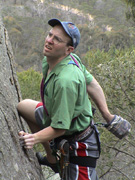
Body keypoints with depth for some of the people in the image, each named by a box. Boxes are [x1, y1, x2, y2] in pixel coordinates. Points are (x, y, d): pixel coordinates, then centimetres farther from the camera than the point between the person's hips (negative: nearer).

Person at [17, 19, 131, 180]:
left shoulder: (66, 80, -39)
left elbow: (60, 128, -31)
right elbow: (91, 83, -2)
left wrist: (34, 138, -39)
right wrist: (107, 115, 5)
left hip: (77, 140, -9)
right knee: (23, 107, 20)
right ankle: (52, 158, 25)